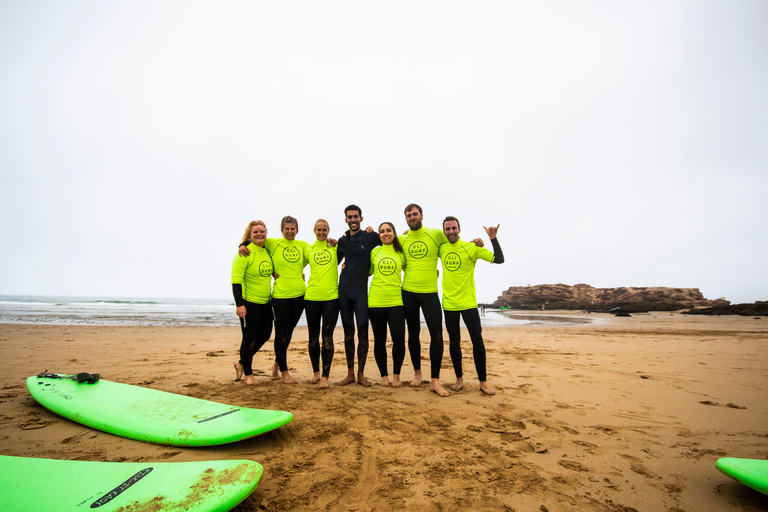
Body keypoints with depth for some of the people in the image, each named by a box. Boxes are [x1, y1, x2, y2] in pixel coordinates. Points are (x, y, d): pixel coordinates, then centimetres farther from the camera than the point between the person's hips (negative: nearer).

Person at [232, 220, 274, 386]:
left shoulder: (268, 251, 9)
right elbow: (236, 279, -17)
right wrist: (239, 304, -22)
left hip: (265, 303, 8)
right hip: (249, 303, -7)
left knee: (265, 335, 13)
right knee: (249, 338, 3)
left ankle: (242, 363, 35)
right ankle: (248, 374, 22)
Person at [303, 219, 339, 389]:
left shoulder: (335, 246, 7)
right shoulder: (308, 249, 11)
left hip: (331, 297, -2)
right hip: (312, 297, 2)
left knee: (327, 336, -5)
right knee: (313, 336, 9)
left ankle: (325, 376, 4)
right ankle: (316, 372, 26)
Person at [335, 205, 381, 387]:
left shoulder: (371, 237, 0)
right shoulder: (343, 240, 12)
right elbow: (335, 261, 22)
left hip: (361, 290, -4)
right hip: (344, 289, 4)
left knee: (363, 332, -2)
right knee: (348, 332, 9)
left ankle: (361, 374, 13)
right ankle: (350, 373, 19)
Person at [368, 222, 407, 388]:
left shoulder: (401, 252, 7)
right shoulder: (374, 252, 9)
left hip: (396, 301, -1)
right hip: (376, 301, 1)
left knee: (399, 340, -7)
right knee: (379, 340, 8)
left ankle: (396, 375, 16)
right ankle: (384, 375, 25)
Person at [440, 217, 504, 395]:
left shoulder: (471, 248, -6)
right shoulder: (441, 249, 4)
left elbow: (499, 259, -11)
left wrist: (493, 238, -21)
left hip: (468, 302, -3)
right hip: (449, 303, 3)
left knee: (477, 339, -3)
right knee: (454, 341, 9)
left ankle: (483, 381, 11)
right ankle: (459, 379, 24)